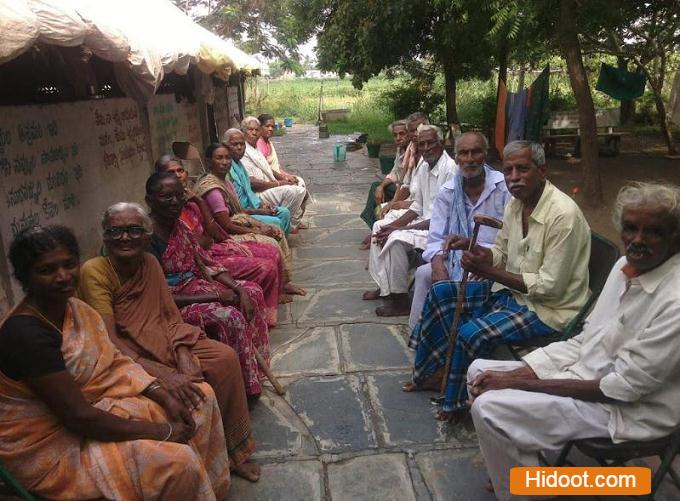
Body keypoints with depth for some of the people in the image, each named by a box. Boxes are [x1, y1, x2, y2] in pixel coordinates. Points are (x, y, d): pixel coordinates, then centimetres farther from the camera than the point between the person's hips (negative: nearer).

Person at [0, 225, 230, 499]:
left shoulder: (74, 308, -1)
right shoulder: (26, 333, -27)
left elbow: (116, 362, 4)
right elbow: (79, 417, -28)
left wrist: (166, 398, -9)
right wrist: (162, 432, -21)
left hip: (93, 405, 9)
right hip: (51, 448, -9)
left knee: (201, 396, 6)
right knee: (178, 461, -25)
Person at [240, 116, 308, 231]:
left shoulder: (255, 148, 17)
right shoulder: (243, 152, -15)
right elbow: (252, 182, -23)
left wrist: (283, 178, 8)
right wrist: (278, 184, -17)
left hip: (270, 187, 10)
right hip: (258, 194, -10)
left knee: (301, 190, 4)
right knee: (291, 191, -24)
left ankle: (295, 221, 15)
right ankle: (290, 225, -7)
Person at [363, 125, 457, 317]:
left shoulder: (450, 169, -22)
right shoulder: (424, 166, 5)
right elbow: (417, 206, 12)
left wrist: (399, 228, -22)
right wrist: (394, 225, -5)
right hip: (425, 220, 10)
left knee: (397, 239, -26)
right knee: (380, 227, 9)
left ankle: (401, 302, -11)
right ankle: (385, 286, 15)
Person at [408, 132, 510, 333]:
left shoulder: (503, 188, -7)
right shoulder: (447, 193, 4)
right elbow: (436, 239, 1)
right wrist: (438, 263, -21)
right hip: (456, 260, 4)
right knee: (423, 273, -19)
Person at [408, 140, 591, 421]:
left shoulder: (564, 215, -25)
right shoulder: (516, 203, 1)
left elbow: (550, 287, -25)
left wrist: (489, 271, -27)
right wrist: (472, 247, -9)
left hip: (548, 307, -9)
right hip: (512, 289, 9)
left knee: (472, 333, -26)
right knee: (441, 293, 2)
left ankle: (458, 403, 3)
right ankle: (435, 371, 14)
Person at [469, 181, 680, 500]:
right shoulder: (627, 265, 0)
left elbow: (622, 388, -24)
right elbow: (586, 341, 5)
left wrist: (521, 383, -20)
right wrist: (519, 373, -7)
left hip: (626, 410, -8)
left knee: (489, 408, -21)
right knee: (480, 371, 6)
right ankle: (522, 460, 20)